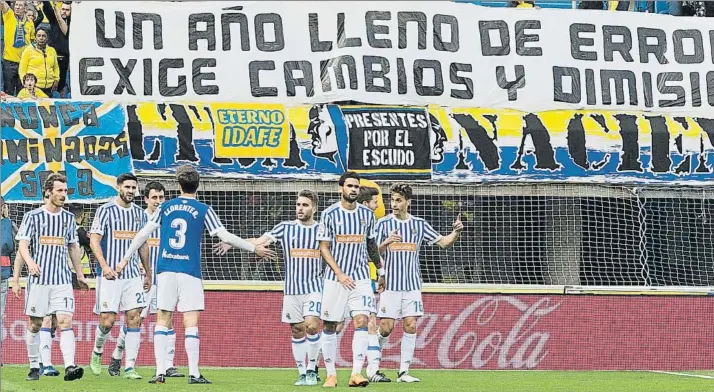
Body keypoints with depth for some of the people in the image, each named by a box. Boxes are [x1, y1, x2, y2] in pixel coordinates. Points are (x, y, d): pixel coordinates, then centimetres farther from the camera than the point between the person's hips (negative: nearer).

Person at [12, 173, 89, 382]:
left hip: (63, 279, 2)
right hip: (38, 278, -2)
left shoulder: (68, 218, 12)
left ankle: (70, 367, -22)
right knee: (34, 325, 4)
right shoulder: (33, 216, 0)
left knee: (66, 321, -12)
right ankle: (34, 367, 18)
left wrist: (80, 274, 22)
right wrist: (30, 261, -25)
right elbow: (23, 244, -6)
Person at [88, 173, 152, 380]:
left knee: (135, 317, -6)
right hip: (109, 275, -4)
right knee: (108, 320, -6)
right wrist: (104, 266, -21)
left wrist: (148, 273, 21)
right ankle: (97, 352, 24)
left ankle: (129, 367, -5)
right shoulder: (105, 211, -4)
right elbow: (94, 240, -9)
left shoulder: (139, 213, 12)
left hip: (133, 274, 5)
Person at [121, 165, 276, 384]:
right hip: (189, 272, -2)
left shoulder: (166, 207, 7)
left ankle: (160, 372, 0)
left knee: (162, 321, 6)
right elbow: (225, 237, -4)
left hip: (165, 270, 2)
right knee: (191, 323, -2)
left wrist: (126, 259, 19)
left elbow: (143, 234, 9)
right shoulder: (203, 210, -1)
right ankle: (193, 374, -5)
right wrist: (254, 249, 6)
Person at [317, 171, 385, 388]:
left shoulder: (367, 214, 6)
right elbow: (324, 248, -4)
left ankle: (356, 373, -20)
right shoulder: (330, 214, -4)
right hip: (335, 278, -1)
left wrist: (381, 272, 21)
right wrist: (339, 274, -13)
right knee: (329, 326, 2)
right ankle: (331, 374, 13)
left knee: (361, 321, -15)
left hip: (361, 277, 1)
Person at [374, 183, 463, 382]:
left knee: (411, 326, -4)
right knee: (386, 327, -5)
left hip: (412, 285, 3)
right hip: (390, 285, -2)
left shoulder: (420, 224, 7)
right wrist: (386, 242, -24)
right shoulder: (384, 224, -1)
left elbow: (444, 242, 9)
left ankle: (403, 371, 1)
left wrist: (456, 232, -10)